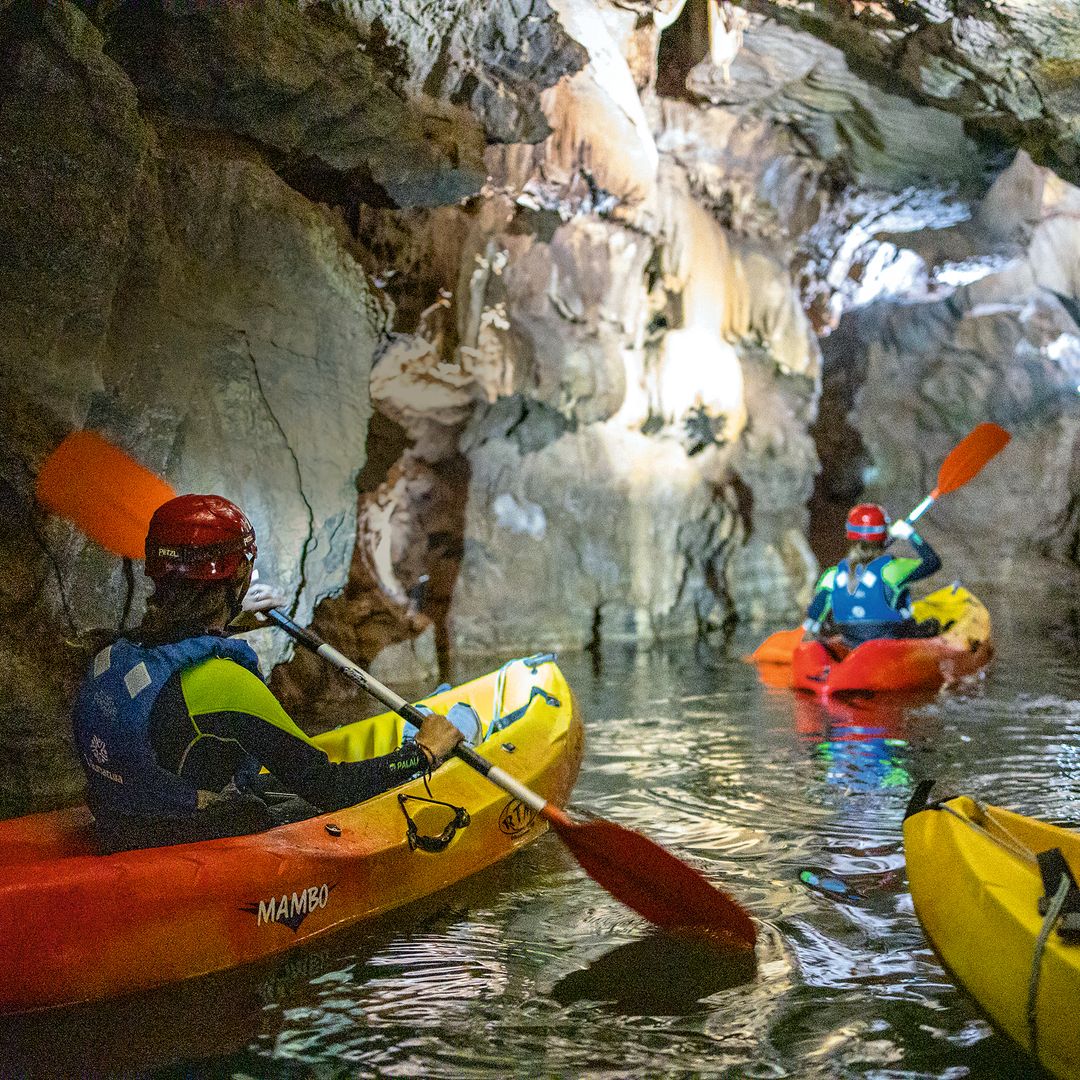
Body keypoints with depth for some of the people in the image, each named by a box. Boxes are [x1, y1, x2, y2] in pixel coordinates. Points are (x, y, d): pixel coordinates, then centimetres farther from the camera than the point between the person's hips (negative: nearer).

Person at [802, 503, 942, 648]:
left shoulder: (834, 574, -8)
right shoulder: (889, 569, -20)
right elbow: (933, 562, -11)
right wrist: (911, 535, -1)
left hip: (853, 646, 3)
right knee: (932, 625, 21)